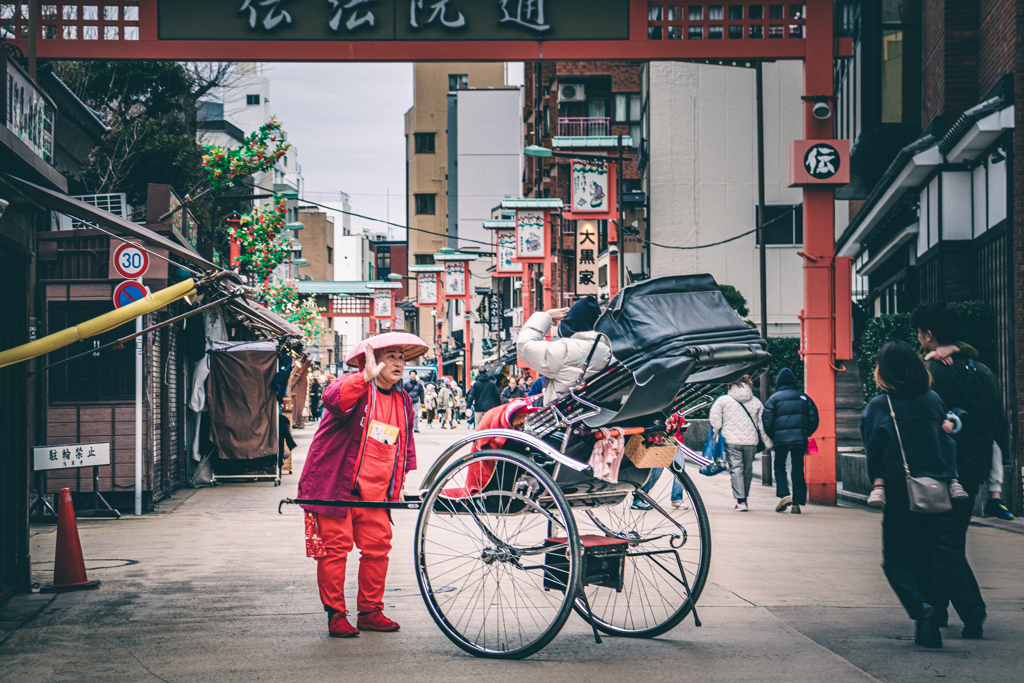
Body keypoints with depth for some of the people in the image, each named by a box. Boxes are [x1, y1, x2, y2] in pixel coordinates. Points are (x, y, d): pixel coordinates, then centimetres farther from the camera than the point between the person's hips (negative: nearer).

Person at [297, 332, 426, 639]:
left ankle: (370, 612, 17)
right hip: (335, 486, -6)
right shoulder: (357, 388, -9)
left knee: (378, 549, 4)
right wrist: (367, 376, -45)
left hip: (374, 493, 6)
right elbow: (332, 399, -34)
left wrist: (400, 480, 21)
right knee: (335, 549, -3)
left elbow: (405, 444, 27)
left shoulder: (403, 401, 13)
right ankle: (335, 615, 7)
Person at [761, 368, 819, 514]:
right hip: (800, 439, 2)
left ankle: (784, 495, -6)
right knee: (798, 470, 8)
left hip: (781, 439, -2)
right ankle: (797, 503, 4)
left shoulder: (774, 398, 1)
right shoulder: (804, 397, 9)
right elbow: (814, 419, 8)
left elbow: (766, 421, -3)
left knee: (779, 468, 12)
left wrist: (771, 437, 10)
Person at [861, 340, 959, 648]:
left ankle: (920, 607, -18)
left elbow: (873, 451, -7)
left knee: (895, 561, 8)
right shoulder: (933, 400, 3)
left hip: (900, 494, -4)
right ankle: (931, 628, 6)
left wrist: (879, 483, 6)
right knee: (925, 561, 14)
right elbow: (948, 441, 6)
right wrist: (947, 478, 15)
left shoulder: (879, 407, -7)